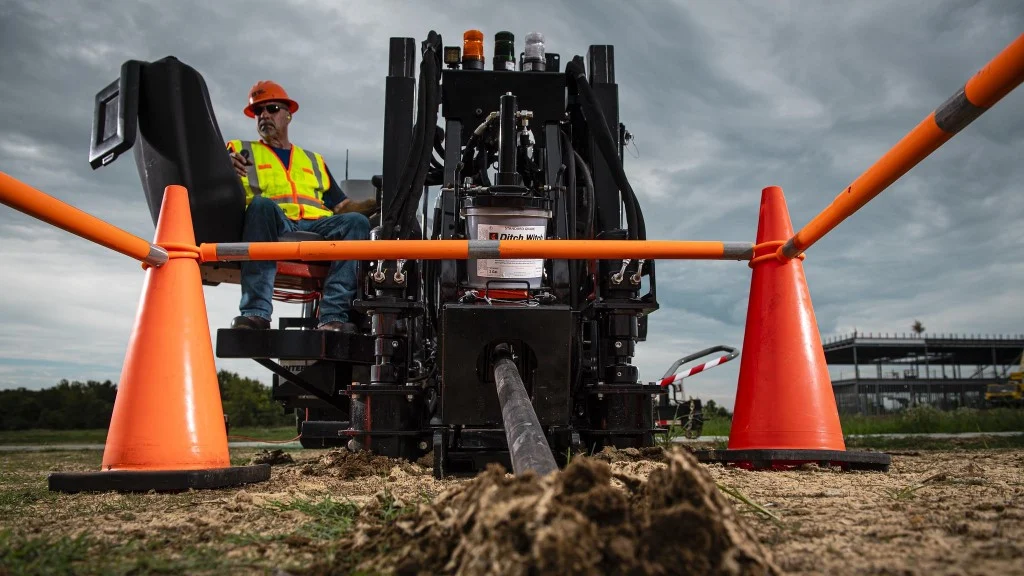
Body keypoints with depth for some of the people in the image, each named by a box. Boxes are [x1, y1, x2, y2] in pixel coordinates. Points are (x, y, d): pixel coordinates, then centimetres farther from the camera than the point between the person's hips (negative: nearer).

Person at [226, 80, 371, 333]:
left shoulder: (314, 161, 33)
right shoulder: (239, 151, 26)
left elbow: (340, 205, 26)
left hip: (316, 227, 3)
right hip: (271, 225, -3)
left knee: (356, 221, -26)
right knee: (262, 204, -36)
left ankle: (332, 317, -38)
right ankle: (255, 313, -42)